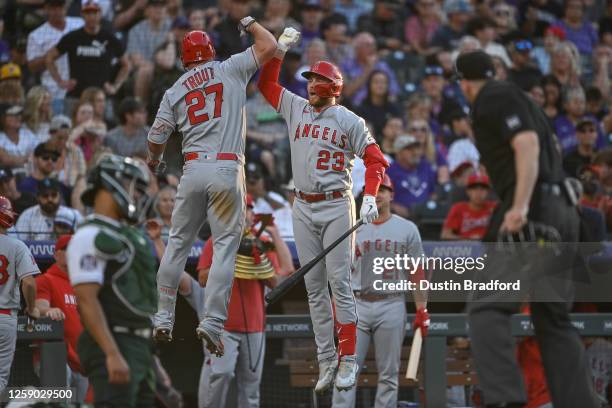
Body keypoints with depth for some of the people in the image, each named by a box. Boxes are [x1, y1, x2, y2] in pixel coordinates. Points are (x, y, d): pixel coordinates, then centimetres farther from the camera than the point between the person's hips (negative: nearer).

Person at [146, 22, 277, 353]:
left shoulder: (175, 91, 11)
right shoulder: (230, 70, 5)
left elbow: (157, 136, 11)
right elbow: (269, 46, 5)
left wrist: (154, 161, 33)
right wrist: (249, 24, 24)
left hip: (193, 169, 2)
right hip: (228, 170, -2)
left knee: (178, 242, 13)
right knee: (225, 246, -1)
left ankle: (164, 318, 14)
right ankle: (213, 322, -11)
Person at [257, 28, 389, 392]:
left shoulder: (349, 121, -2)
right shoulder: (296, 108, 10)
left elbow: (375, 158, -6)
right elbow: (266, 83, 14)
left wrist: (370, 197, -19)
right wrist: (281, 48, 4)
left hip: (337, 208, -4)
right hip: (303, 209, 4)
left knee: (340, 283, -8)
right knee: (315, 288, 3)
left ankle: (348, 360, -7)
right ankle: (327, 362, 6)